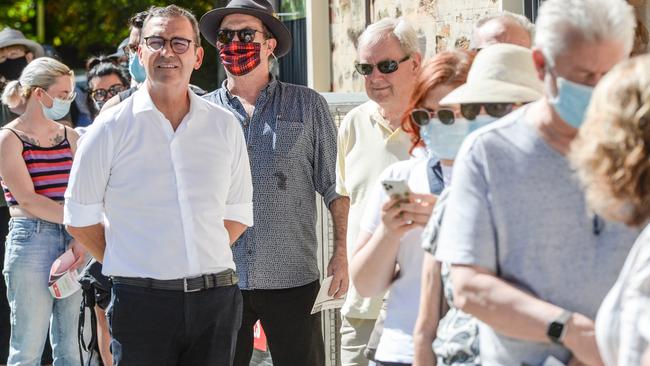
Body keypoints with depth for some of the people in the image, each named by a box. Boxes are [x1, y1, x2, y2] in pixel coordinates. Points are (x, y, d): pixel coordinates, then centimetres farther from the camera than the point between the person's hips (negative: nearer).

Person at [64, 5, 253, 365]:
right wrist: (126, 265, 1)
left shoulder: (224, 125, 9)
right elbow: (80, 218, 4)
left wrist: (199, 260, 6)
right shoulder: (112, 127, 1)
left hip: (217, 299, 3)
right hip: (142, 303, -3)